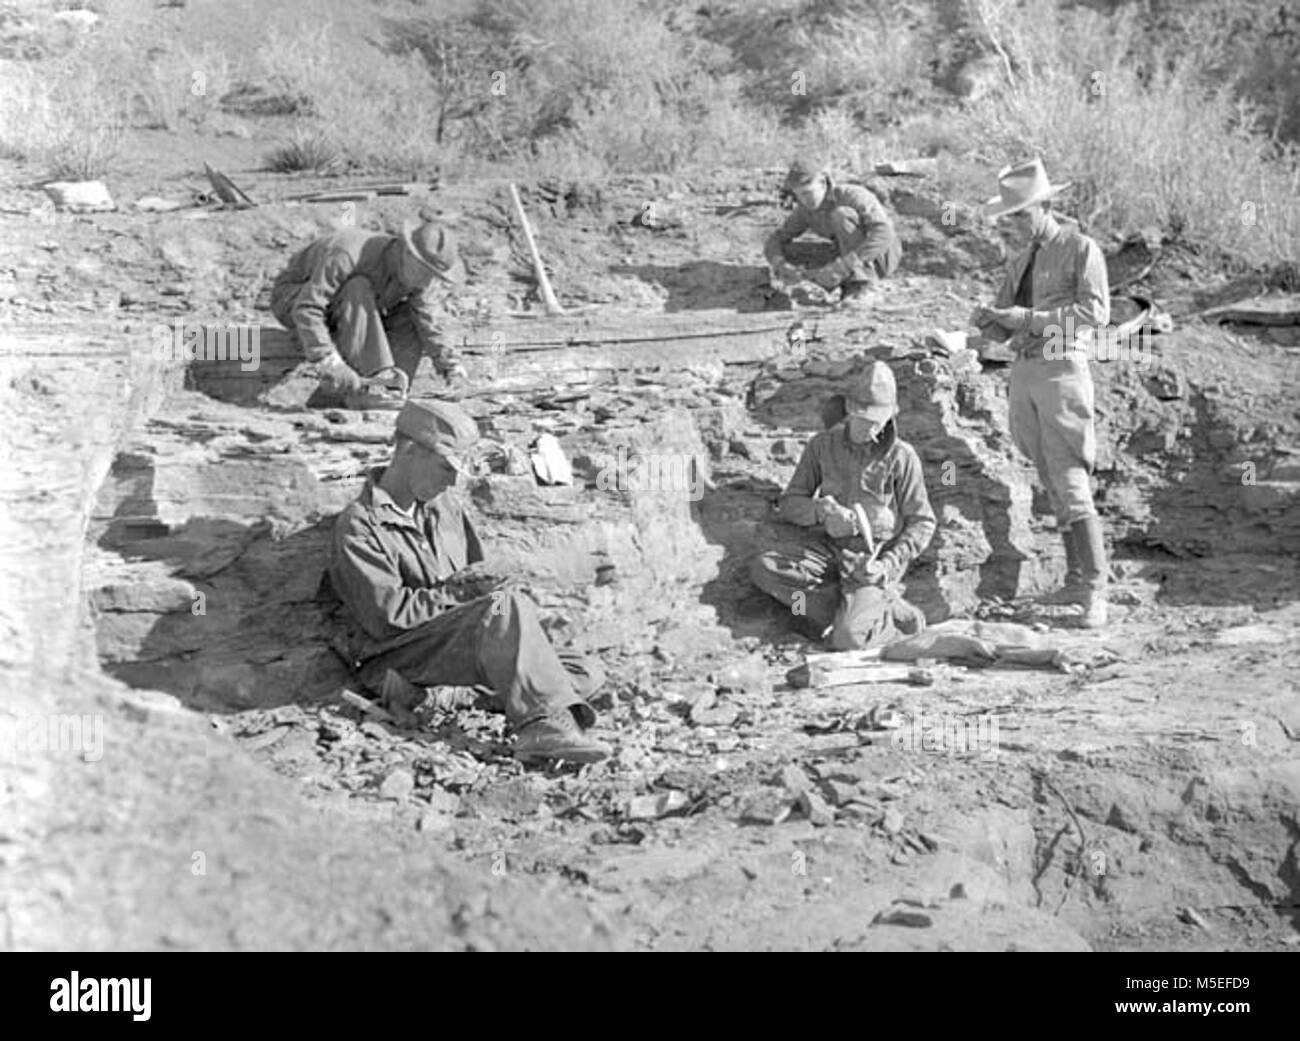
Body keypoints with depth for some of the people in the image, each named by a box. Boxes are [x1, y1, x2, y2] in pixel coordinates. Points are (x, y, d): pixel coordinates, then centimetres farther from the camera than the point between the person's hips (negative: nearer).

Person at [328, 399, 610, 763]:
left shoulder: (445, 505, 18)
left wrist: (486, 584, 1)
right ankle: (545, 725, -43)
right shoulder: (358, 527, -7)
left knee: (584, 677, -11)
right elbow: (387, 616, -15)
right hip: (399, 656, -8)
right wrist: (452, 592, -14)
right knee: (507, 605, -35)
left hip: (463, 640, 8)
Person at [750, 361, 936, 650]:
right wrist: (821, 510, -18)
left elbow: (922, 523, -1)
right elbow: (789, 504, 6)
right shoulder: (823, 445, 3)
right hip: (831, 550, 5)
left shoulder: (901, 456, -6)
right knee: (762, 569, -25)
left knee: (847, 639, -32)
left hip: (876, 556, -5)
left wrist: (888, 565, -17)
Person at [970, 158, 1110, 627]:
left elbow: (1096, 311, -16)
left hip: (1062, 370, -7)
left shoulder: (1081, 250, -5)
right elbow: (1003, 328, 18)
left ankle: (1095, 591, -12)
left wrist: (1029, 318, -19)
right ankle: (1077, 580, 16)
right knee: (1053, 486, 10)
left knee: (1071, 484, -13)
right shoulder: (1021, 259, 16)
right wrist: (988, 321, -6)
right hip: (1023, 373, 7)